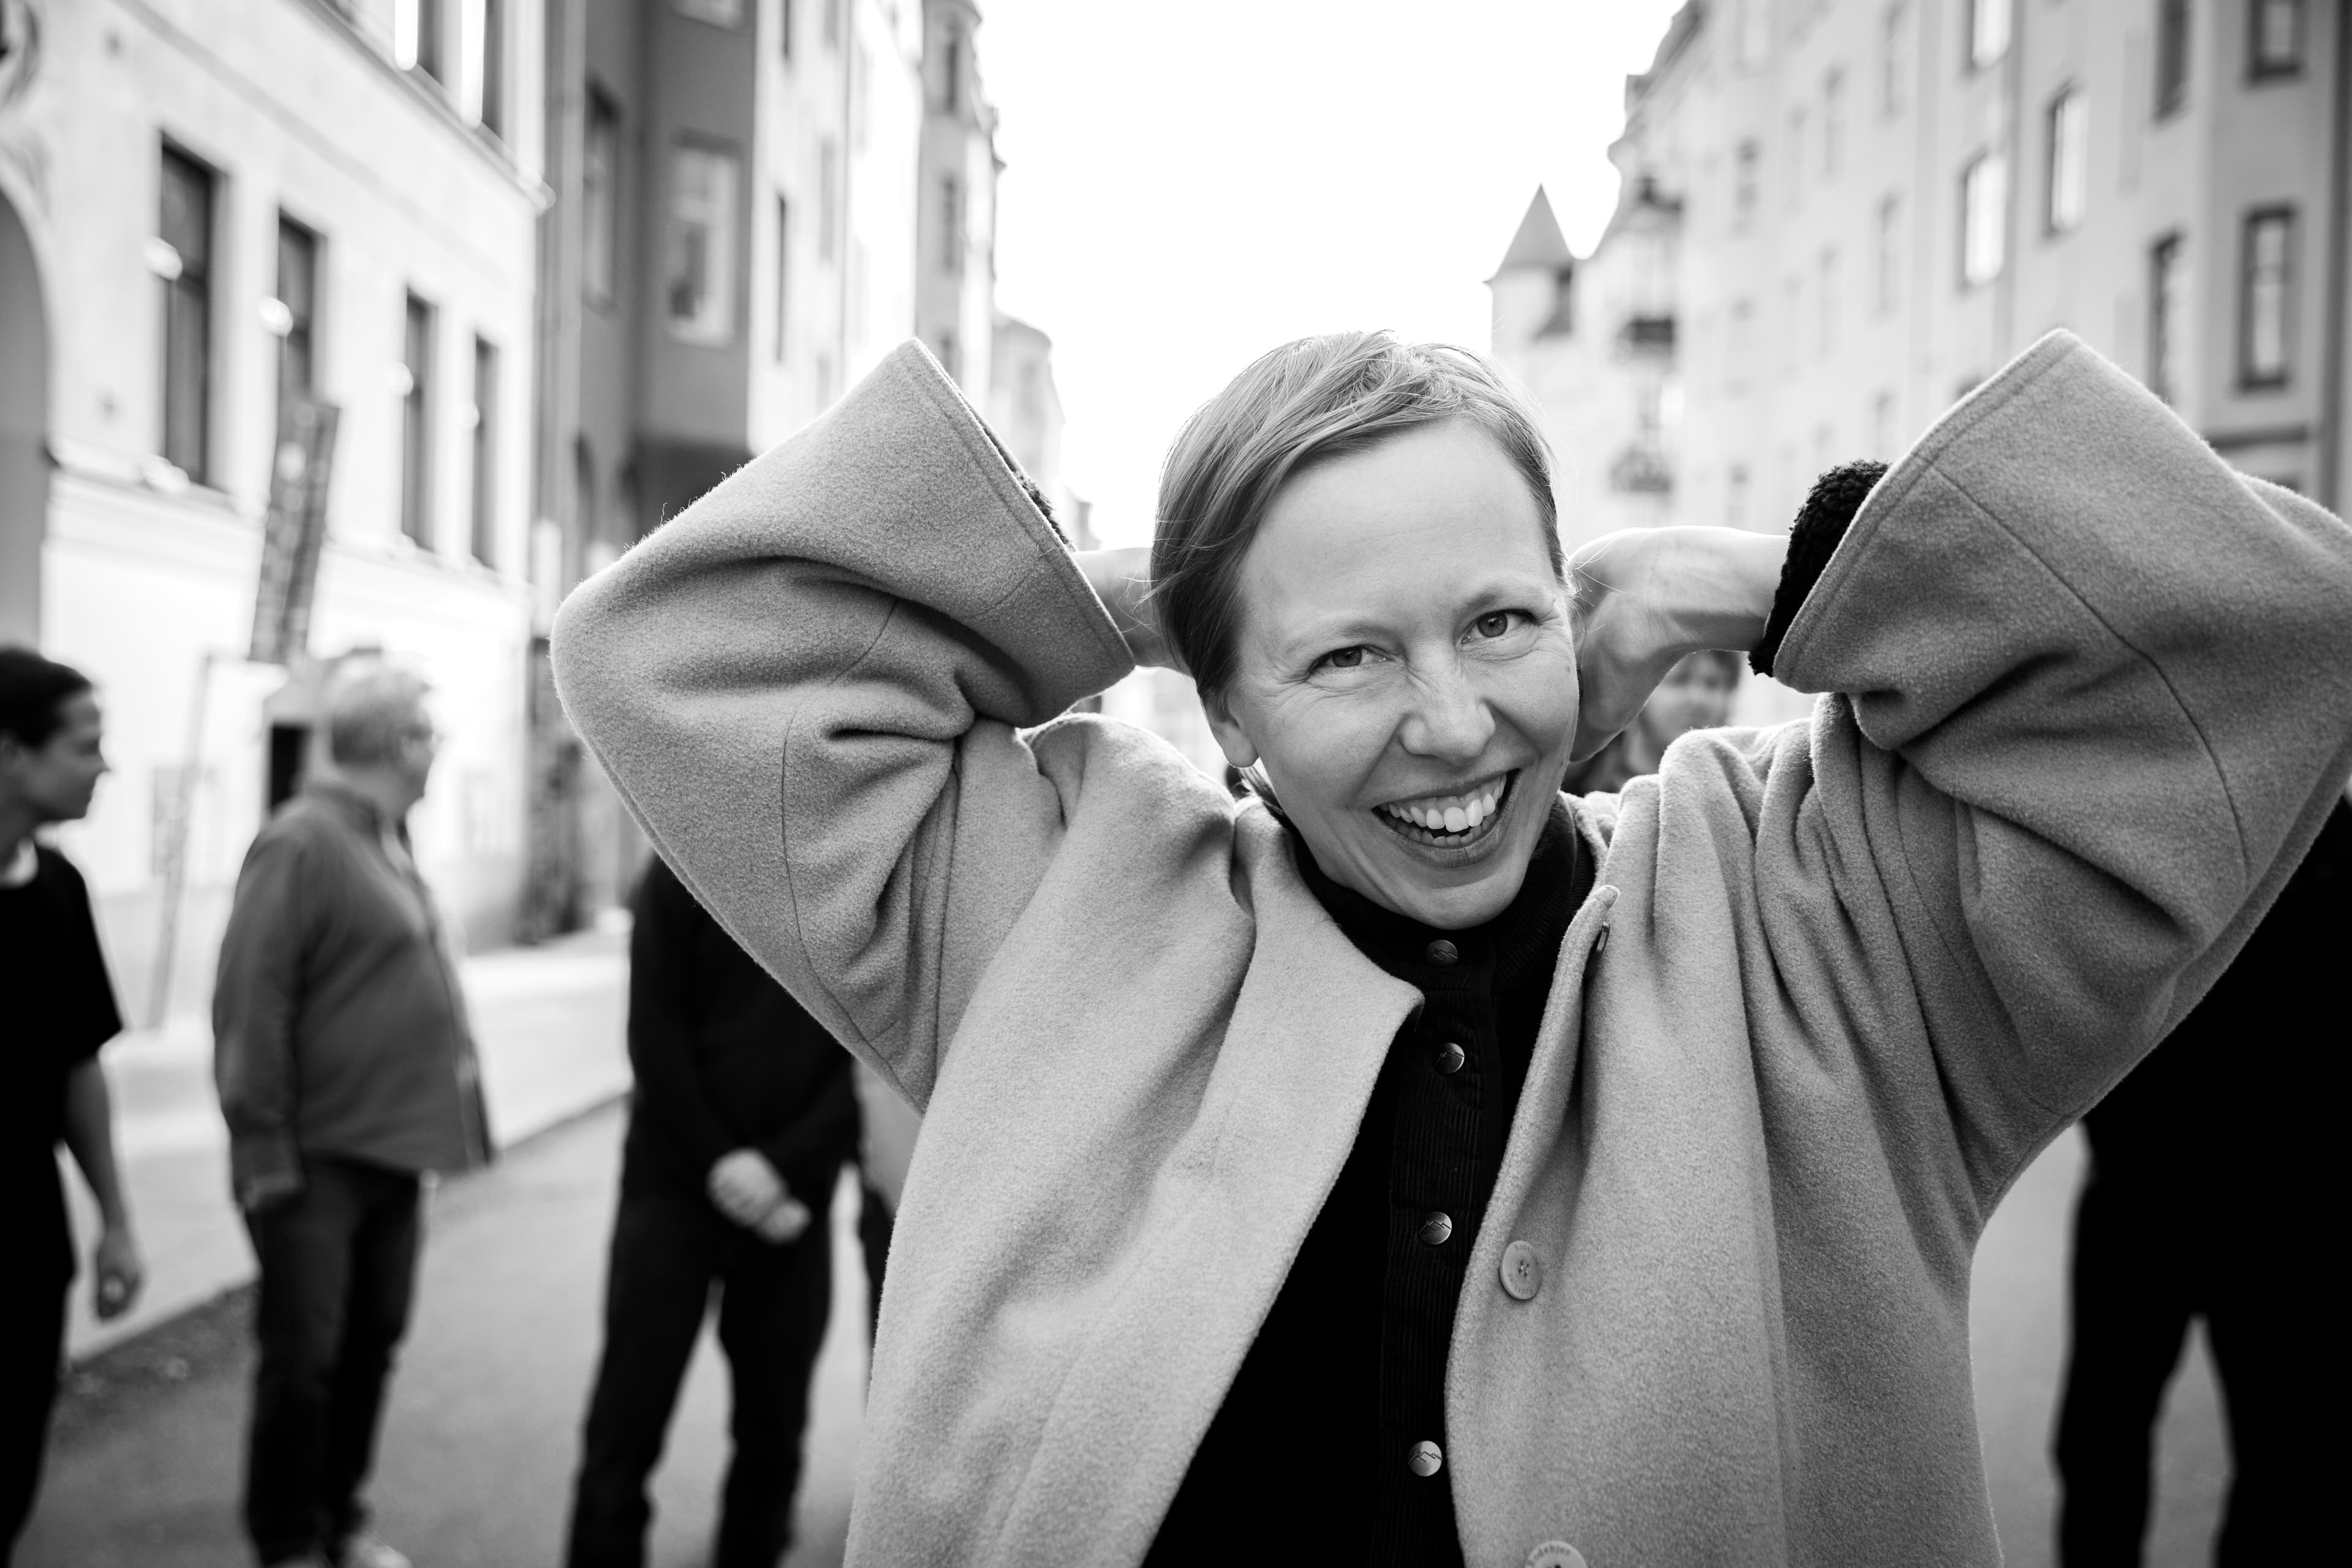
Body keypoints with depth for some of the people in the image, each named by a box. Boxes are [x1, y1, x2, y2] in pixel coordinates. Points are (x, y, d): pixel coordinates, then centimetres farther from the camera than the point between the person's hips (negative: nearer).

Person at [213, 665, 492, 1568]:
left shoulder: (389, 843, 12)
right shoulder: (304, 842, -15)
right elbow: (249, 1003, -18)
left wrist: (436, 1120, 14)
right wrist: (264, 1149, -18)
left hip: (392, 1151, 8)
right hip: (318, 1158, -8)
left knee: (373, 1344, 16)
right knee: (304, 1356, 3)